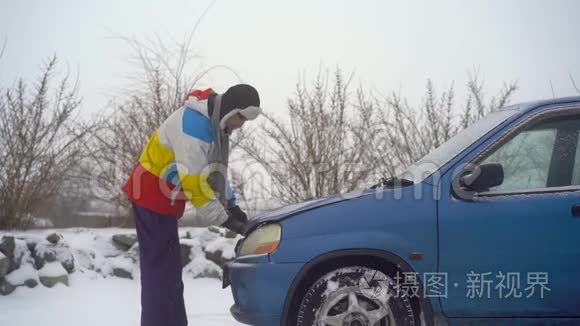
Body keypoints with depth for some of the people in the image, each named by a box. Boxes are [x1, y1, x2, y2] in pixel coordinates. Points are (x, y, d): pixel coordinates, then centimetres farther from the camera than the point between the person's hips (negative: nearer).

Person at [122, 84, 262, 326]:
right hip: (152, 196, -10)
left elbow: (216, 170, 13)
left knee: (168, 270, 13)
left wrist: (231, 206, 3)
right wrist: (222, 218, -22)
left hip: (163, 197, 10)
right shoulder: (194, 123, -25)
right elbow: (193, 180, -27)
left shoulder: (215, 124, 7)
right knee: (161, 270, -11)